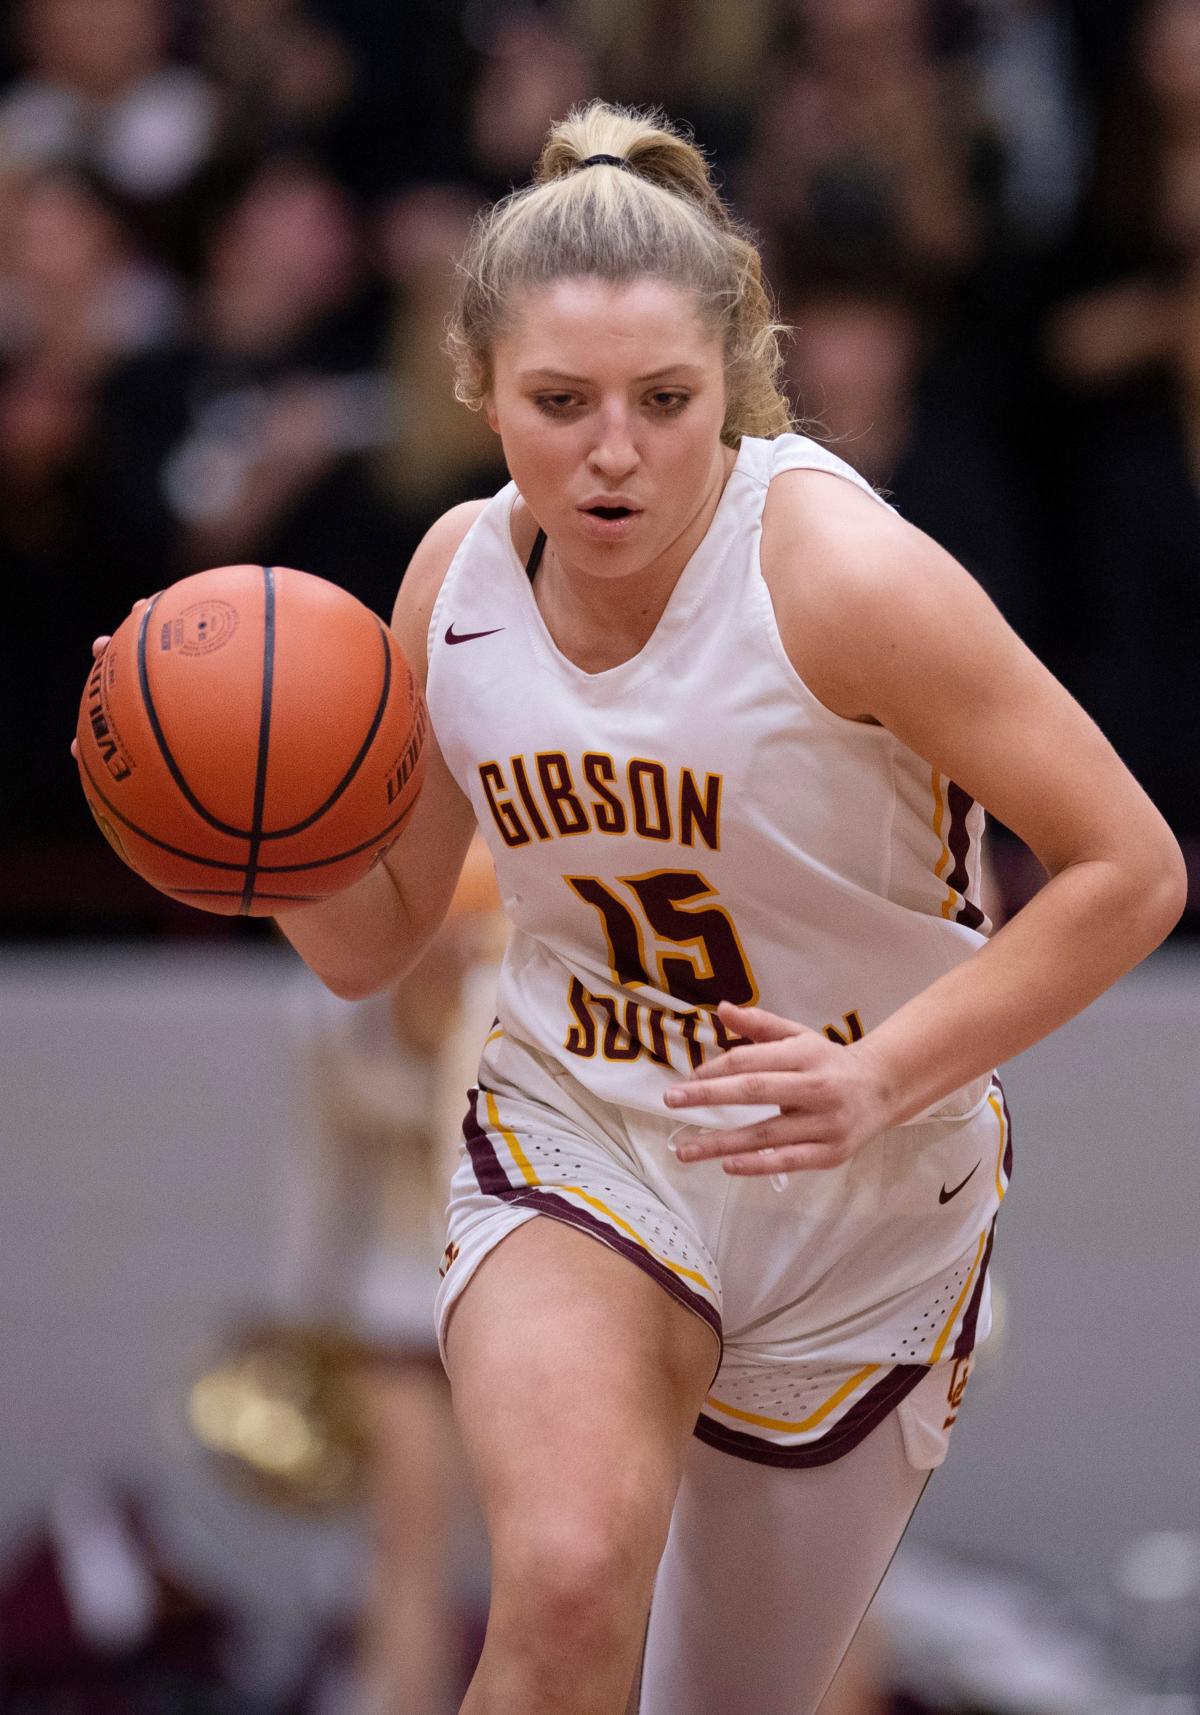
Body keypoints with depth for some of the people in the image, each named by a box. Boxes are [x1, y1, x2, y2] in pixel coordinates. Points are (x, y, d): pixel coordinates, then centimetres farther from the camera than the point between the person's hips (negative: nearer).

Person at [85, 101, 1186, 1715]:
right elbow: (371, 941, 5)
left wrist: (883, 1078, -27)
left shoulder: (839, 573, -22)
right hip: (576, 1149, 1)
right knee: (569, 1584, -30)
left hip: (865, 1209, -1)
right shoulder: (461, 573, -7)